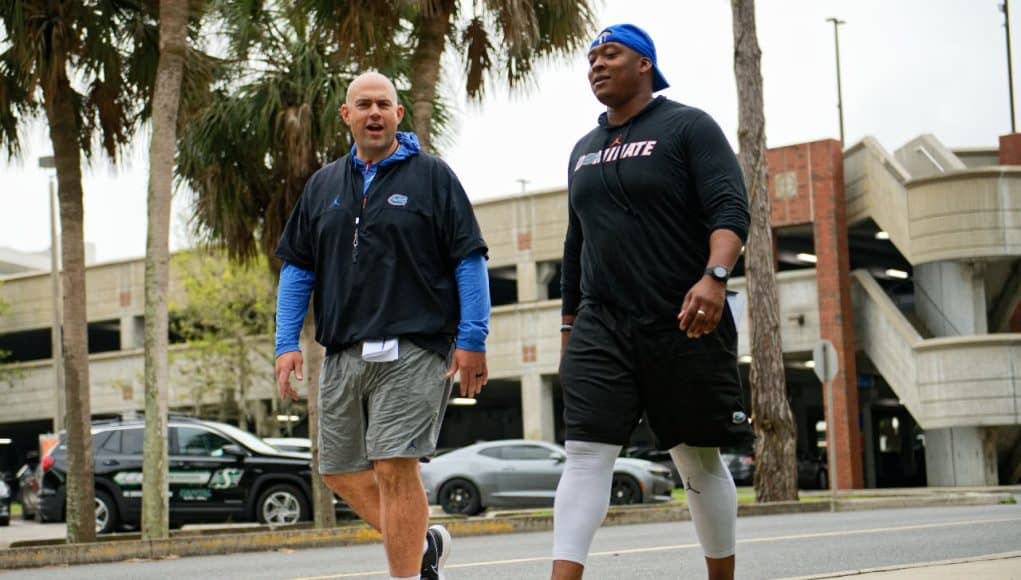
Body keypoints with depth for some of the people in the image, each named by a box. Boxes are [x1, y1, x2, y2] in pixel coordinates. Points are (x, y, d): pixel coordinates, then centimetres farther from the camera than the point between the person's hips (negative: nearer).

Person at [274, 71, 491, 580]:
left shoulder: (432, 176, 2)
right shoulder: (323, 185, 16)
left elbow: (469, 260, -1)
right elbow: (297, 268, 16)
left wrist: (472, 339, -8)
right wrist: (287, 343, 7)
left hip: (412, 349, -6)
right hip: (343, 352, 6)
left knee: (394, 466, -14)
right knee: (340, 470, 8)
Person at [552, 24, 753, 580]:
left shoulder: (687, 126, -1)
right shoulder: (584, 150, 17)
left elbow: (729, 208, -13)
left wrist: (714, 275, -30)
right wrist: (569, 324, 22)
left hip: (685, 323, -4)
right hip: (600, 326, 4)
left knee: (698, 457, 5)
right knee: (585, 452, -10)